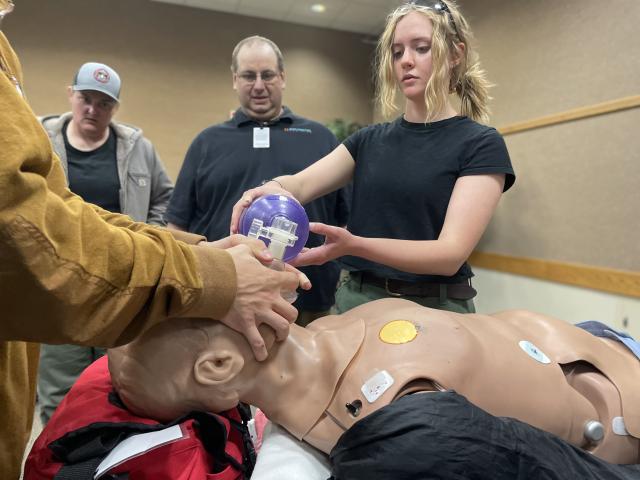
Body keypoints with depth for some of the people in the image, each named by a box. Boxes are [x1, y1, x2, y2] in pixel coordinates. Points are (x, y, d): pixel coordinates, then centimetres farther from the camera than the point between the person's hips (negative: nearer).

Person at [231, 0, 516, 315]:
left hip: (434, 309, -4)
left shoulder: (481, 145, -8)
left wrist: (354, 245, -33)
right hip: (356, 299, 5)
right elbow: (300, 183, -7)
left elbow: (451, 253, -19)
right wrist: (275, 188, -31)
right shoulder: (369, 140, 7)